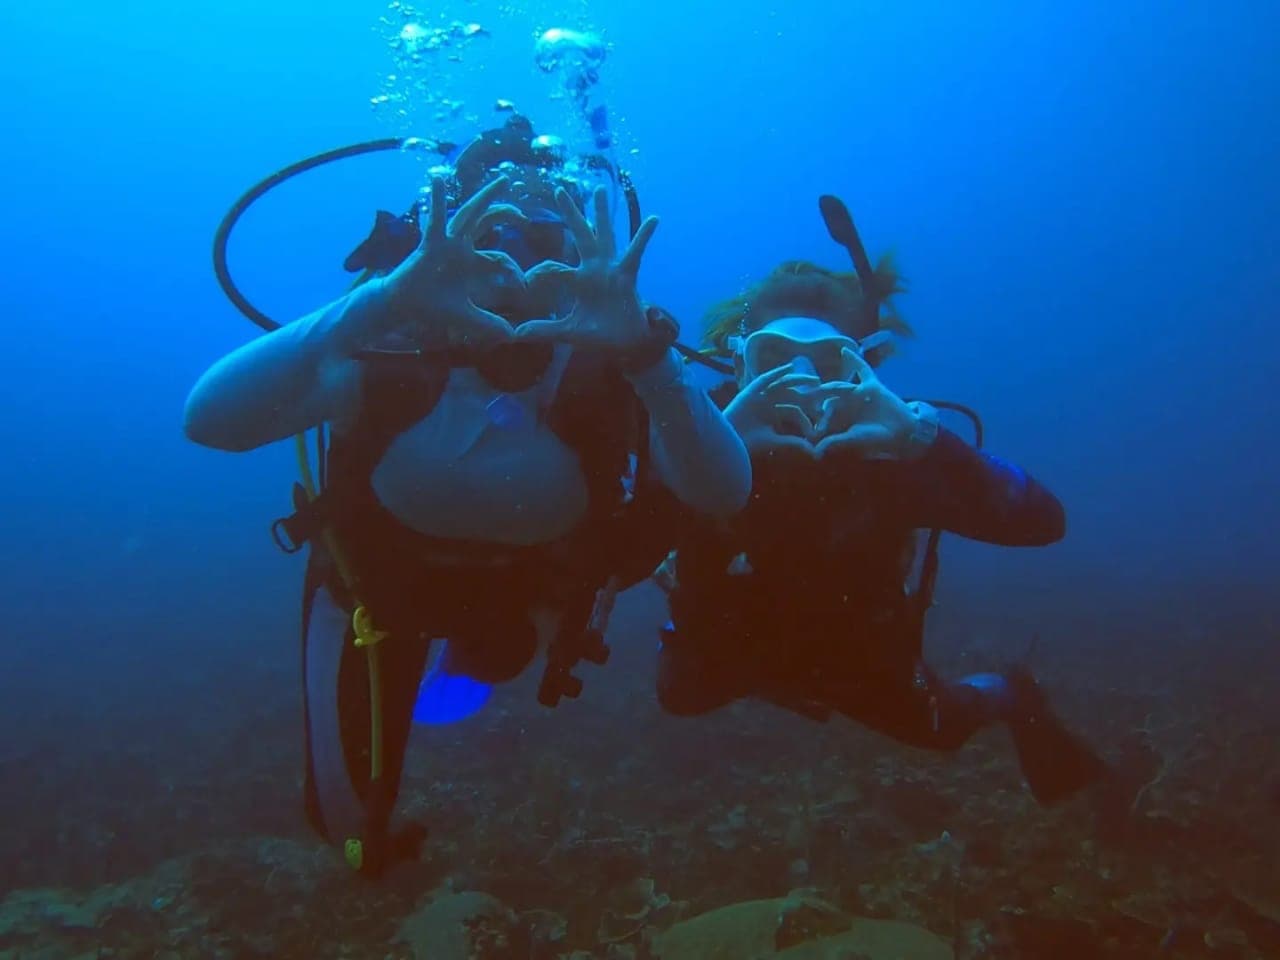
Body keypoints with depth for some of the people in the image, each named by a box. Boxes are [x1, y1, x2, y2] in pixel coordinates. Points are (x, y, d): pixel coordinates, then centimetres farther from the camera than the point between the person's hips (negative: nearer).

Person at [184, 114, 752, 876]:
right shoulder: (388, 340, -35)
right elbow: (208, 421, -50)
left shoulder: (606, 361, -32)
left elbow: (725, 494, -44)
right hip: (384, 576, -1)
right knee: (349, 817, 11)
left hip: (536, 578, 2)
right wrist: (382, 301, -62)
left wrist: (645, 353, -60)